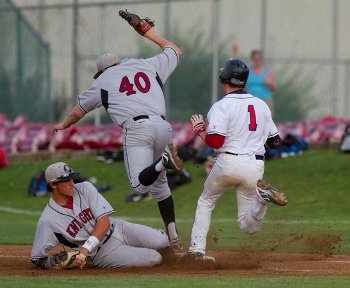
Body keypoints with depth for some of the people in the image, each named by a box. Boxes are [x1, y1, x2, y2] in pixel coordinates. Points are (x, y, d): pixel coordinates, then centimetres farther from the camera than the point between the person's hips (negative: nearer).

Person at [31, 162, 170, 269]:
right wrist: (56, 262, -30)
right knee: (153, 258, -20)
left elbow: (104, 221, -16)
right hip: (101, 252, -3)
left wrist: (85, 249, -29)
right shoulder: (47, 221, -15)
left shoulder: (85, 188, -8)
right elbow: (37, 258, -8)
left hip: (117, 229, 3)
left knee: (161, 241, -16)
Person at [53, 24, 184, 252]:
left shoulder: (103, 81, 18)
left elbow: (79, 111, 30)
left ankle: (163, 161, -42)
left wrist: (64, 125, 50)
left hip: (137, 128, -4)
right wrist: (152, 35, 51)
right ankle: (173, 236, 10)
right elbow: (176, 52, 40)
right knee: (159, 183, 18)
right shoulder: (149, 65, 23)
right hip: (163, 127, 5)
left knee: (140, 185, -14)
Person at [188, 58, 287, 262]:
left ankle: (197, 249, 13)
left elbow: (215, 141, -15)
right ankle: (262, 194, -23)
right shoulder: (262, 105, 11)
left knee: (205, 202, 23)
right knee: (249, 226, 6)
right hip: (255, 167, 3)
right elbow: (276, 142, 15)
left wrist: (200, 131, 5)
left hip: (229, 163, -3)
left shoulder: (222, 106, -6)